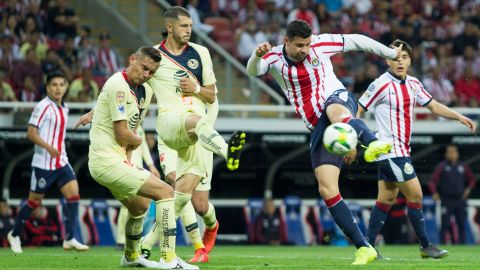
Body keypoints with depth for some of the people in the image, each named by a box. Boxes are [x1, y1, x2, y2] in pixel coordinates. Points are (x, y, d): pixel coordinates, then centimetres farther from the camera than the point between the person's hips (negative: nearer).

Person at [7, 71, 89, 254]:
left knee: (73, 194, -10)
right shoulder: (43, 107, -12)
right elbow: (31, 133, -18)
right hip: (43, 163, -7)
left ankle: (69, 239, -9)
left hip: (61, 162, 7)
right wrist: (48, 147, -28)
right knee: (34, 201, 4)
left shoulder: (64, 109, 11)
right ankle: (15, 235, 23)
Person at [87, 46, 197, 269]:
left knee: (140, 206, 30)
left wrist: (128, 157, 3)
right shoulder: (119, 86, -18)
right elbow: (122, 134, -19)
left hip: (117, 160, 10)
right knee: (165, 192, -14)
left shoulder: (145, 91, 12)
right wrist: (136, 141, 2)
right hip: (108, 161, -10)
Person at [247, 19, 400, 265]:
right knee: (327, 190, -9)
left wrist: (391, 53, 17)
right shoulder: (275, 58, 3)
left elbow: (356, 41, 11)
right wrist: (257, 55, -40)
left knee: (334, 111, -45)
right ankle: (363, 248, -4)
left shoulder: (320, 44, 1)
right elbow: (253, 70, -16)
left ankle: (373, 144, -79)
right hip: (318, 129, 4)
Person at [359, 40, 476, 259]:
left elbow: (433, 106, 16)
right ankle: (426, 246, -1)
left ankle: (368, 246, 11)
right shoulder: (381, 85, -14)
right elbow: (357, 111, -9)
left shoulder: (412, 84, 9)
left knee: (386, 199, 8)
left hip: (401, 149, 8)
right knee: (415, 194, -8)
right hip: (390, 149, -8)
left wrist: (460, 117, 3)